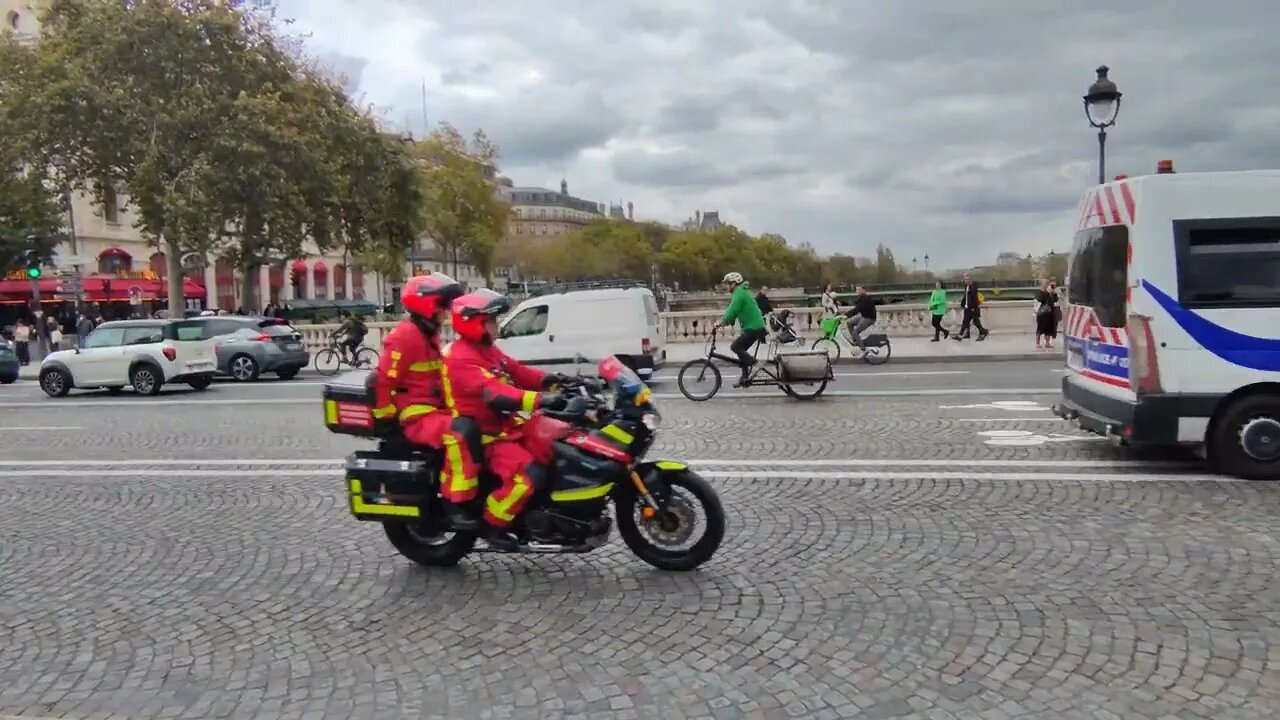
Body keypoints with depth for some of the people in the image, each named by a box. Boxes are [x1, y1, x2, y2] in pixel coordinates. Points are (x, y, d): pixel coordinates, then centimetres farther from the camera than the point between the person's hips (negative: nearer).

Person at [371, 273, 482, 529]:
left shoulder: (428, 334, 18)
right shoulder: (406, 335, -15)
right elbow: (383, 379, -19)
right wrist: (385, 416, -14)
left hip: (435, 409, 10)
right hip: (417, 415, -10)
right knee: (462, 432, -34)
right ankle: (455, 504, -31)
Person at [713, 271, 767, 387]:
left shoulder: (739, 293, -15)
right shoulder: (742, 292, 18)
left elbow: (731, 311, -22)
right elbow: (732, 310, 18)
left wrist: (720, 323, -18)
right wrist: (722, 322, 9)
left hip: (753, 328, -10)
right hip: (755, 327, 10)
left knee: (735, 347, -14)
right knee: (741, 350, 13)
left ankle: (754, 363, -8)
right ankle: (745, 378, 17)